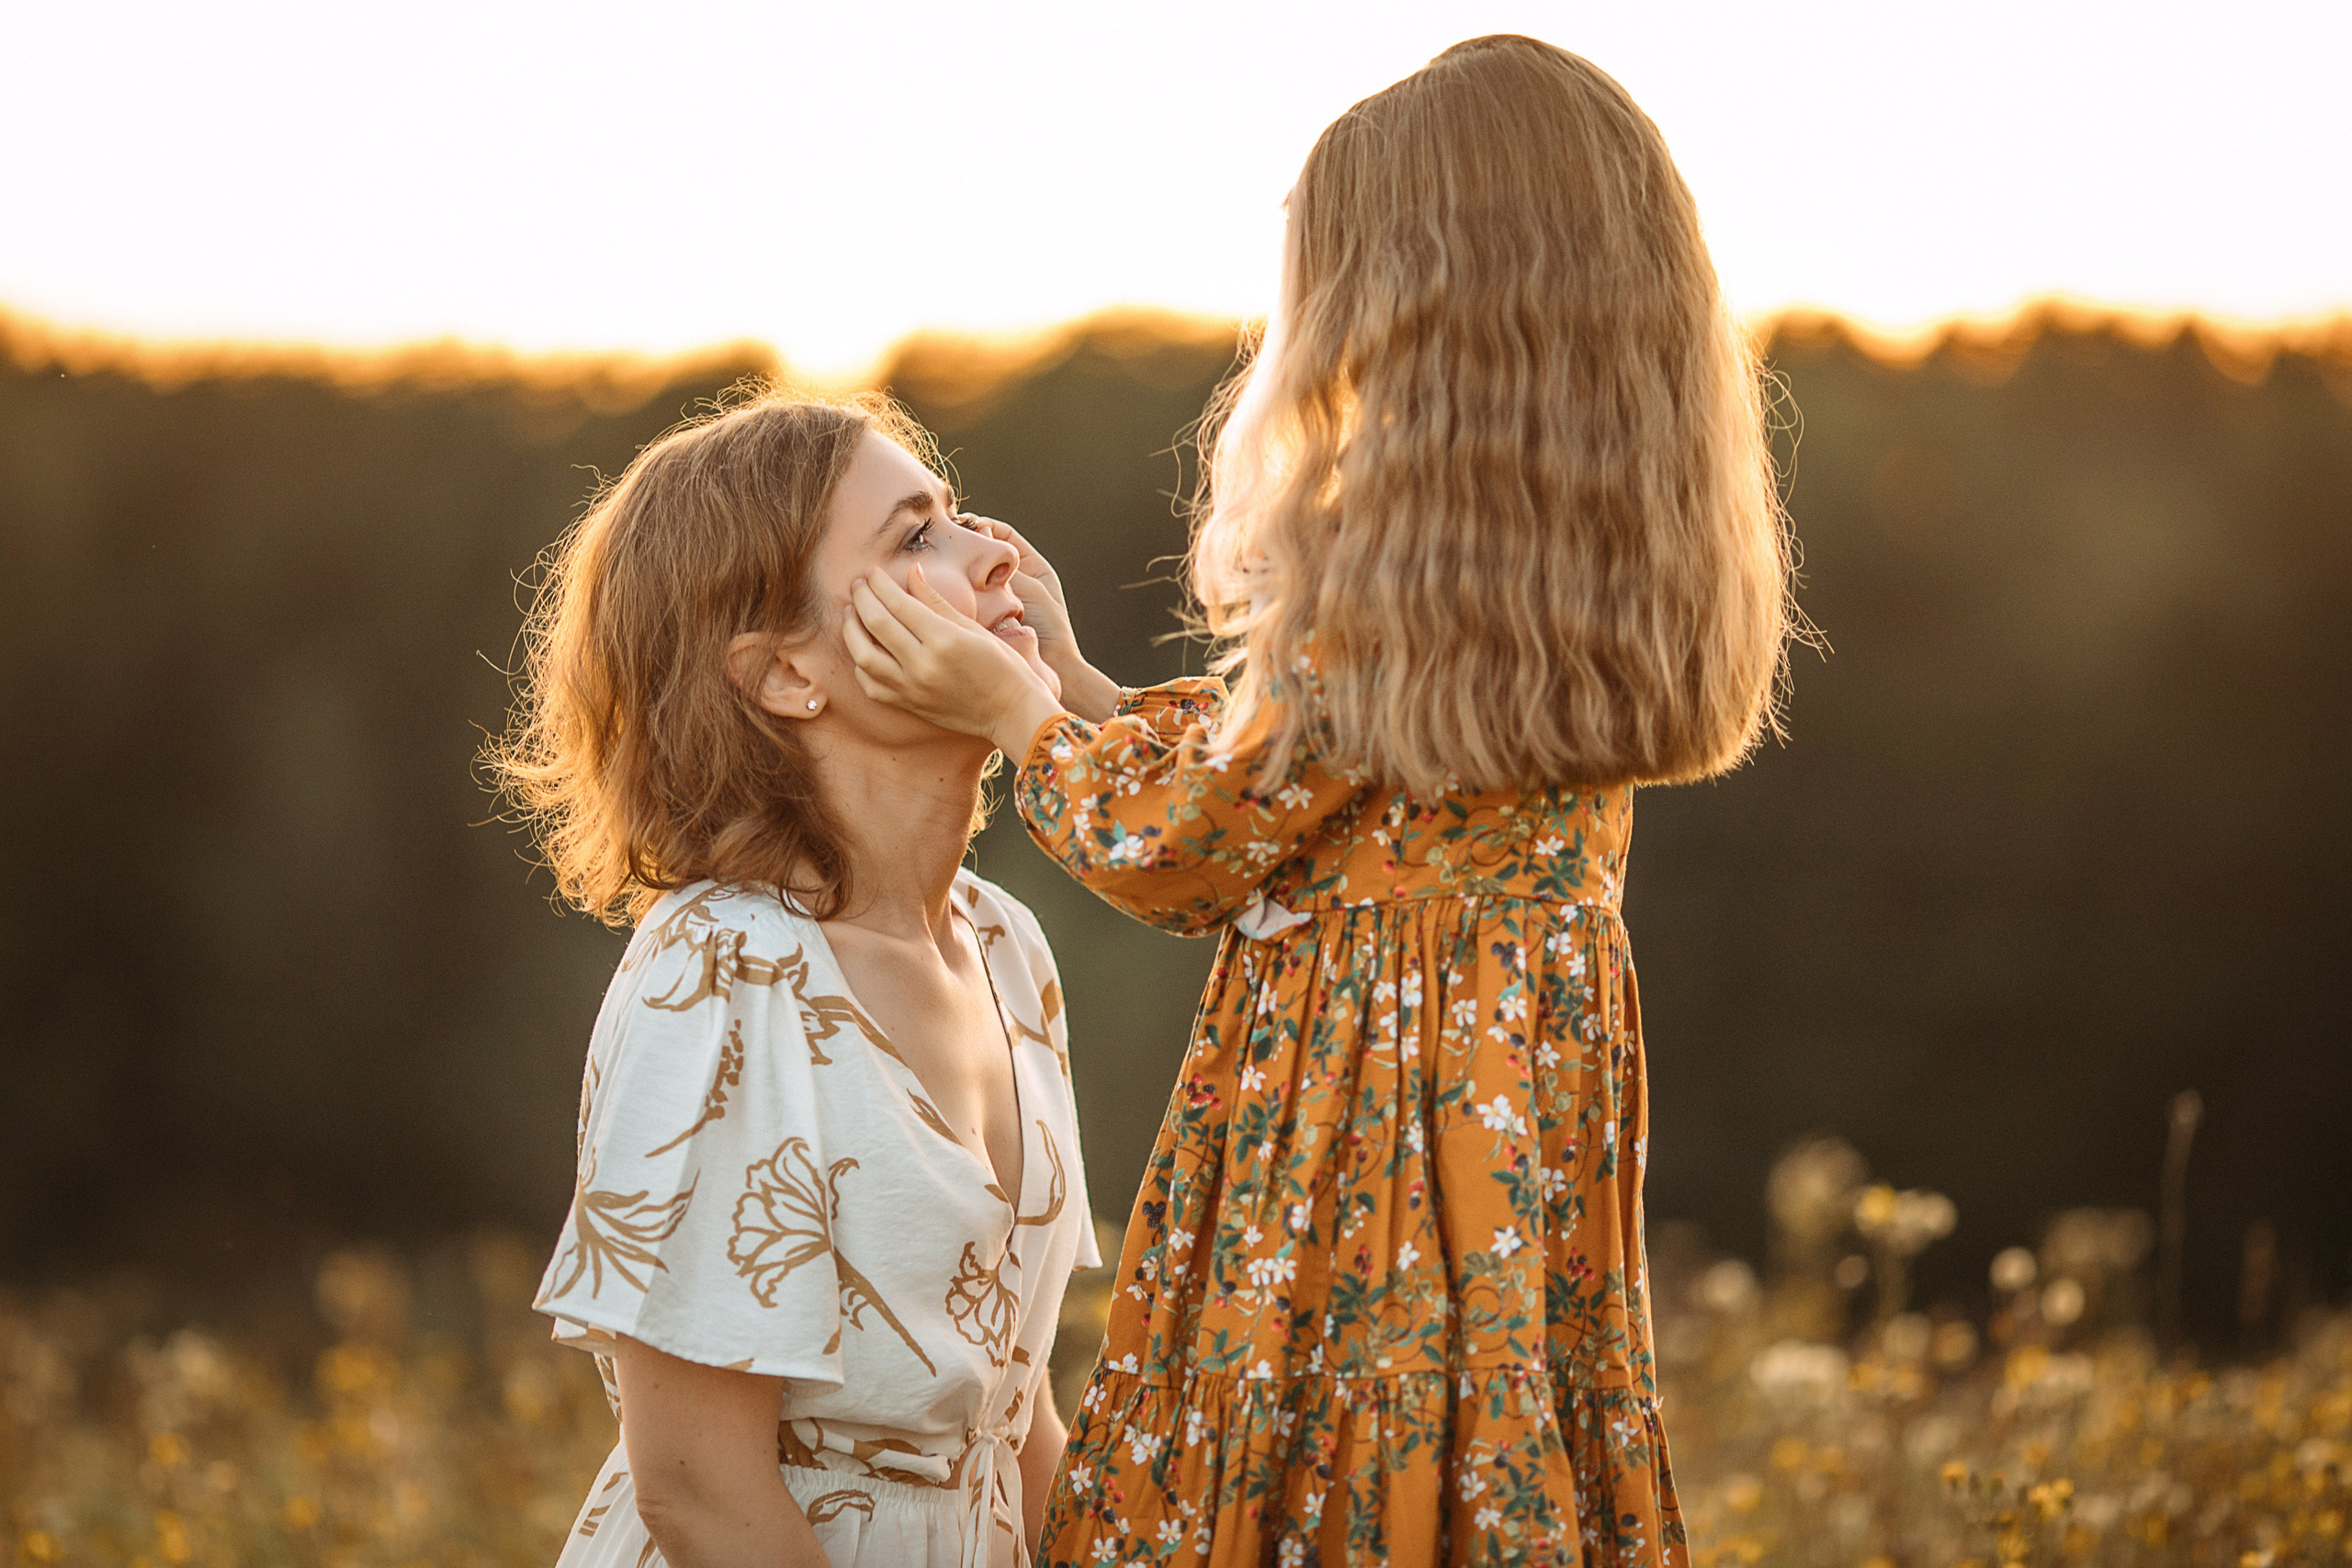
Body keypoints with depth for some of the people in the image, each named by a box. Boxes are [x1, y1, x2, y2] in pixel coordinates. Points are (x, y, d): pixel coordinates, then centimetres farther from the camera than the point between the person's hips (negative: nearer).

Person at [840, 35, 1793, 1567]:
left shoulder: (1379, 577, -20)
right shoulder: (1625, 577, 3)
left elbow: (1188, 853, -8)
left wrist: (1016, 709, 5)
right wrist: (1076, 678, 15)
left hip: (1351, 1121, -8)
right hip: (1540, 1100, 8)